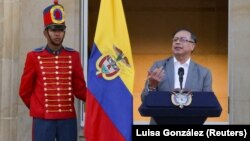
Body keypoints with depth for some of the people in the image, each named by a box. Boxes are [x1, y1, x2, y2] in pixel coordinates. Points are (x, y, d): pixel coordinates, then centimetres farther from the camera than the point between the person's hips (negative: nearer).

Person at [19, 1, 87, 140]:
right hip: (43, 120, -2)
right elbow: (25, 91, 7)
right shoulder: (34, 57, -1)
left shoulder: (73, 56, 6)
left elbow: (80, 89, 8)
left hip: (68, 118, 2)